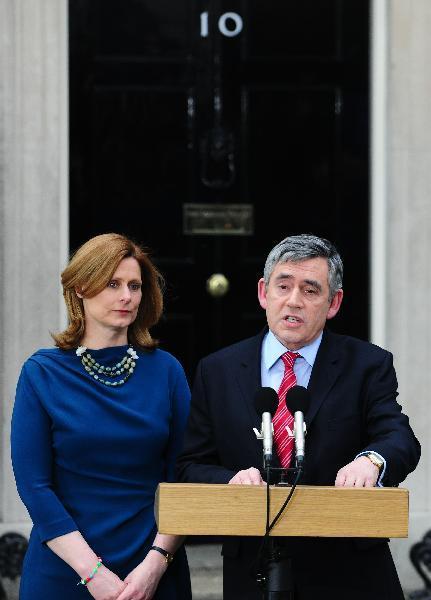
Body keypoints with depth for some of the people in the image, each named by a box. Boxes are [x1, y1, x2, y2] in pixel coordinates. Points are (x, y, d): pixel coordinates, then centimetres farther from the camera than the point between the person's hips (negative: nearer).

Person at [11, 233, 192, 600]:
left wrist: (157, 561, -14)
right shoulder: (42, 373, -3)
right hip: (65, 571, -2)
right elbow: (33, 484, -7)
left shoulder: (166, 370, 2)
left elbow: (183, 477, 0)